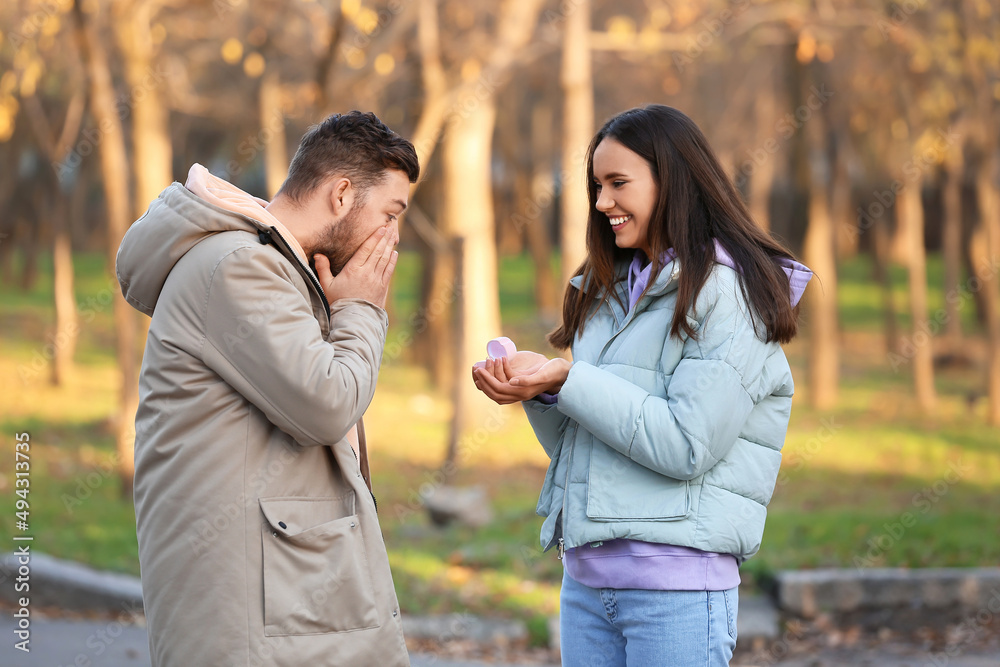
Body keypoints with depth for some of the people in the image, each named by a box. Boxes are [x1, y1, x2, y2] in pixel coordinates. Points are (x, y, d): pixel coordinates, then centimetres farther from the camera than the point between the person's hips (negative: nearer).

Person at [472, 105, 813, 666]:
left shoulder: (728, 293, -6)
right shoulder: (608, 292, 16)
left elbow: (687, 446, -17)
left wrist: (566, 381, -15)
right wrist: (537, 391, -4)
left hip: (677, 585, -7)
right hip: (584, 577, 7)